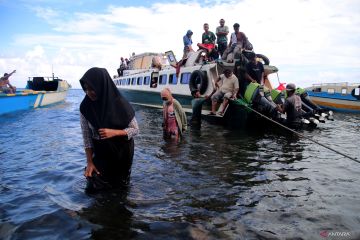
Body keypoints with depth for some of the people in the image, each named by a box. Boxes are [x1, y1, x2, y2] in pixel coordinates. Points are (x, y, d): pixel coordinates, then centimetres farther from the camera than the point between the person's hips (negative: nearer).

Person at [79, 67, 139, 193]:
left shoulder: (120, 104, -20)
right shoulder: (85, 107, -13)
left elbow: (135, 130, -12)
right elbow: (86, 136, -7)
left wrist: (114, 132, -27)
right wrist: (89, 162, -9)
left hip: (122, 153, -1)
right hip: (99, 154, 2)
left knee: (120, 186, 15)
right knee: (93, 188, 9)